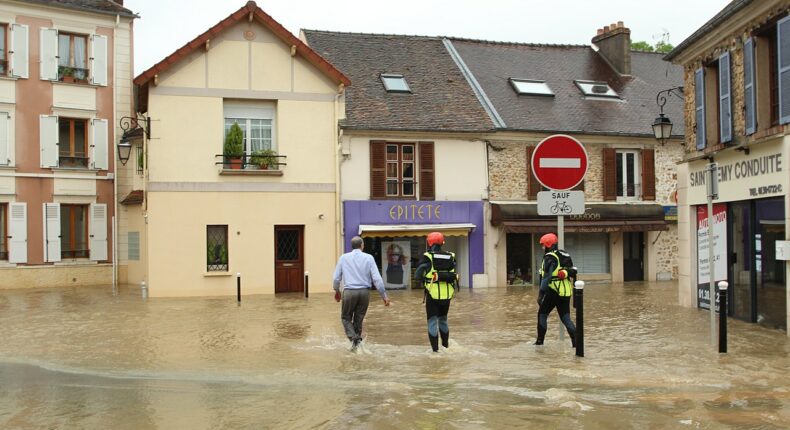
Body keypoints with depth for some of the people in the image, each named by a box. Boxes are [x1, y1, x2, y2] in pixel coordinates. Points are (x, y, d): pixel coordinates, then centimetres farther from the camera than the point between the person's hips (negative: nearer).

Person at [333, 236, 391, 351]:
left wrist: (337, 291, 25)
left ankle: (353, 338, -9)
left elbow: (336, 278, 7)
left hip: (349, 292, -1)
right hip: (364, 292, 1)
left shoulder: (344, 257, 2)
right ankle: (357, 340, 18)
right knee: (359, 319, 16)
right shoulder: (368, 258, -1)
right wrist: (384, 295, 0)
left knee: (346, 317, 13)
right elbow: (377, 278, -6)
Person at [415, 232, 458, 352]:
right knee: (443, 319, 22)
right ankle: (446, 345, 30)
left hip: (433, 295, -4)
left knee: (432, 321, 5)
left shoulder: (427, 257, -9)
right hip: (447, 295, 4)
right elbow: (453, 275, 9)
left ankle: (435, 348, 2)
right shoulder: (450, 257, 2)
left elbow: (417, 276, -9)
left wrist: (424, 279, 9)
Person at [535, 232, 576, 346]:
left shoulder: (550, 258, -11)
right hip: (566, 293, 7)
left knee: (542, 315, 9)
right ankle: (576, 342, -5)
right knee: (566, 318, 8)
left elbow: (546, 277, -18)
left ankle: (540, 341, 12)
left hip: (553, 292, -7)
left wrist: (541, 294, -17)